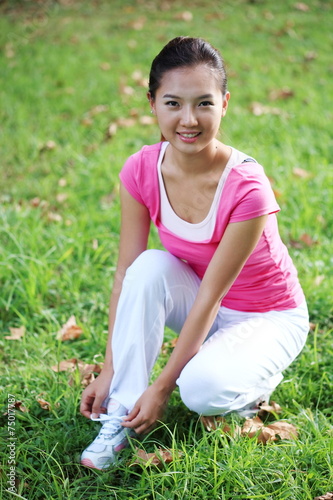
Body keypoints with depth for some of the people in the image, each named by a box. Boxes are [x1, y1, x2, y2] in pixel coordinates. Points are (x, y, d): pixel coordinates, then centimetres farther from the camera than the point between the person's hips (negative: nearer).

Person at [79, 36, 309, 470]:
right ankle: (122, 415, -17)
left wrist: (162, 387, -24)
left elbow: (210, 296, -28)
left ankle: (256, 378, 4)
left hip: (268, 317, -5)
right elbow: (127, 274, -13)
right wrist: (110, 371, -15)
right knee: (151, 266, -27)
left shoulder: (246, 187, -32)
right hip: (203, 304, 5)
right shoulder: (143, 170, -17)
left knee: (202, 388, -32)